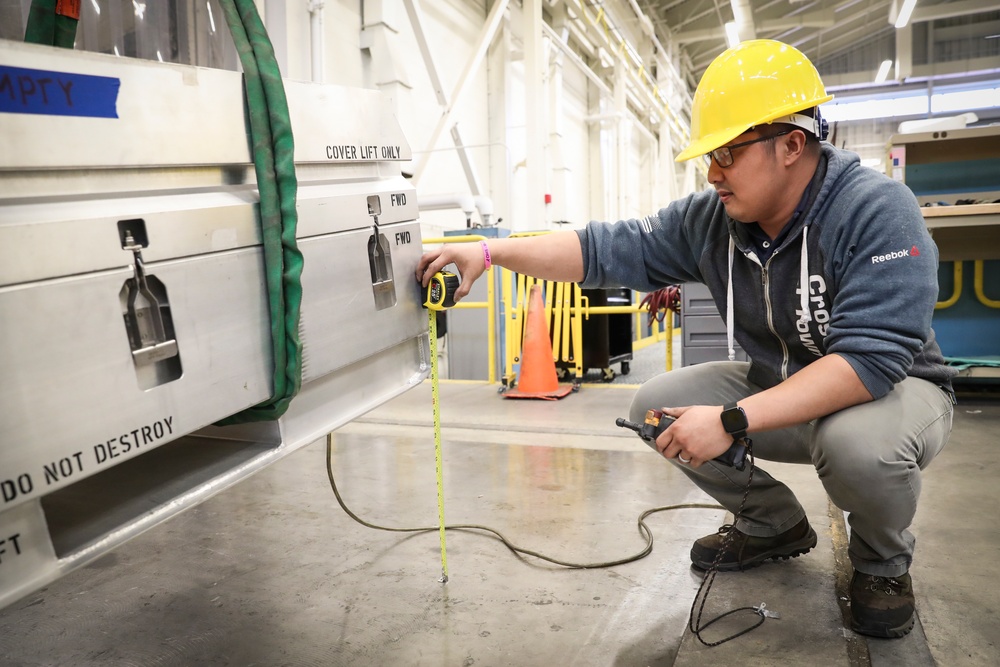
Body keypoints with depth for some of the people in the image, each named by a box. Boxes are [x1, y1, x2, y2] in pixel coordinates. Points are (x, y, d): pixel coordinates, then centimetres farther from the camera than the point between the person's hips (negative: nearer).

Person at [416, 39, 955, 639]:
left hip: (896, 387, -5)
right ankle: (775, 525, 15)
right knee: (656, 405, -8)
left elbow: (870, 359, -36)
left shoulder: (877, 211, -28)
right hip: (776, 385, 6)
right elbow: (606, 250, -8)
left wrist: (732, 422, -40)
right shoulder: (710, 219, -10)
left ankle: (885, 562, -1)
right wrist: (490, 252, -16)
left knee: (857, 442, -39)